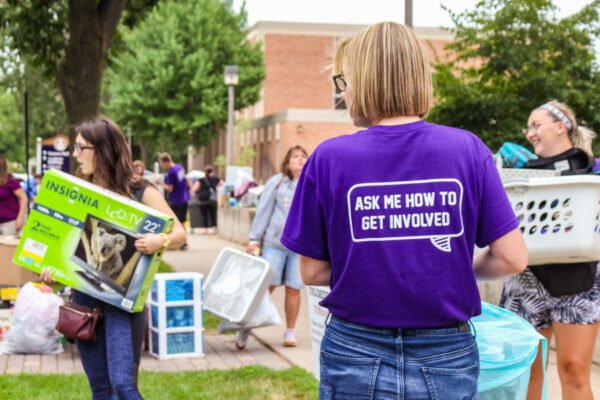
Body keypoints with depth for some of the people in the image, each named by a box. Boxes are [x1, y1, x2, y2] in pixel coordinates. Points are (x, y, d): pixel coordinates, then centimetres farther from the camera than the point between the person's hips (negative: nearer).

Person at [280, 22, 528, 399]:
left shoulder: (329, 159, -8)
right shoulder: (468, 149, -6)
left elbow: (312, 271, -3)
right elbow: (512, 257, -6)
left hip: (355, 357, -1)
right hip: (448, 355, 1)